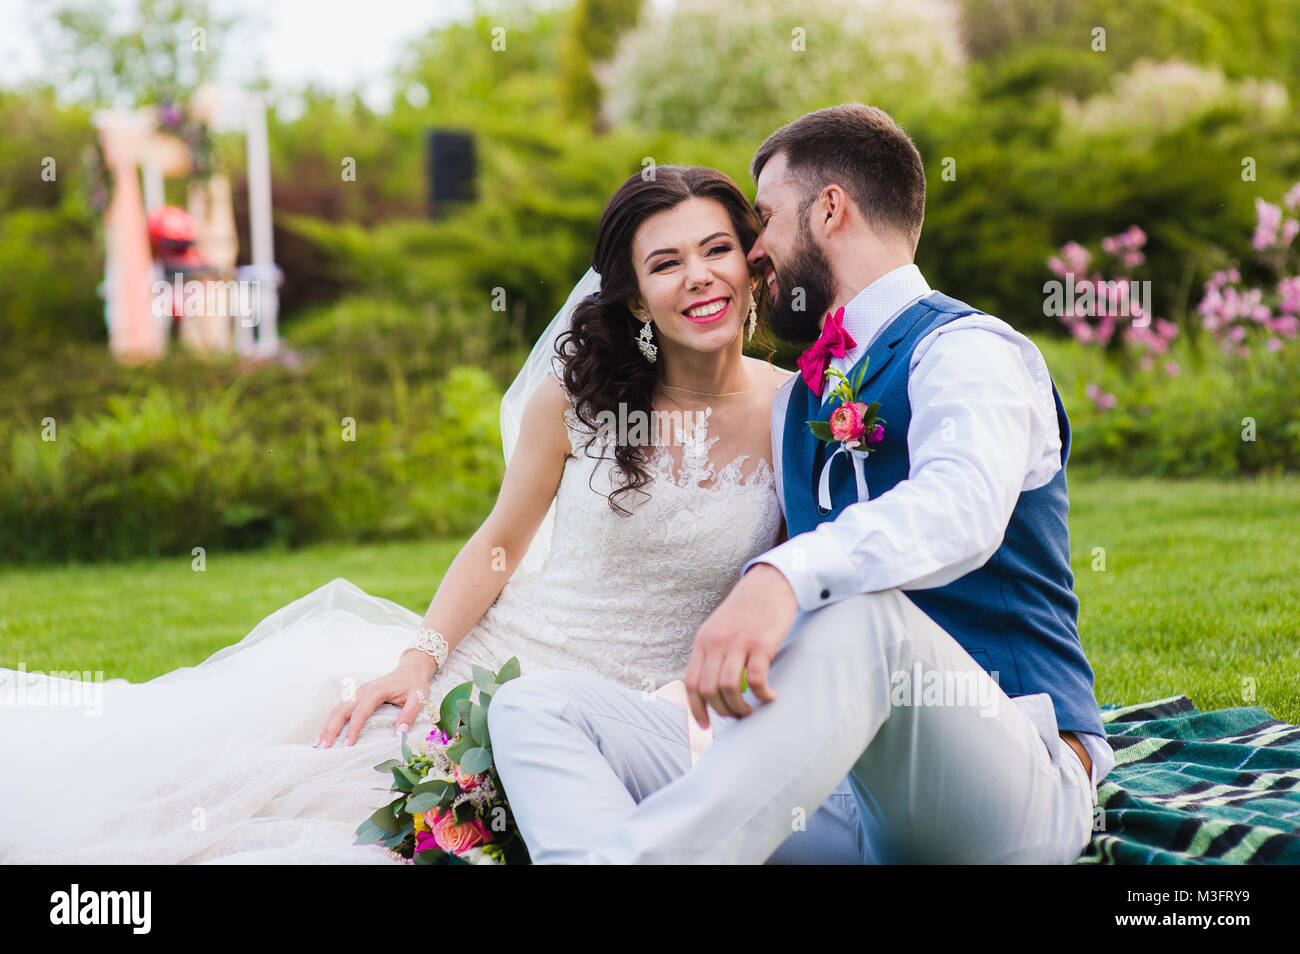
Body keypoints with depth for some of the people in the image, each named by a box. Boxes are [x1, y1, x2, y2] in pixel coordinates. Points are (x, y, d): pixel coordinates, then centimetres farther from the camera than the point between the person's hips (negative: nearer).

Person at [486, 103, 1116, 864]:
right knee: (539, 703, -10)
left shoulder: (968, 351, -2)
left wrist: (786, 575, -44)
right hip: (852, 801, 7)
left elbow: (960, 504, -25)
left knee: (864, 615, -39)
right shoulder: (796, 403, 25)